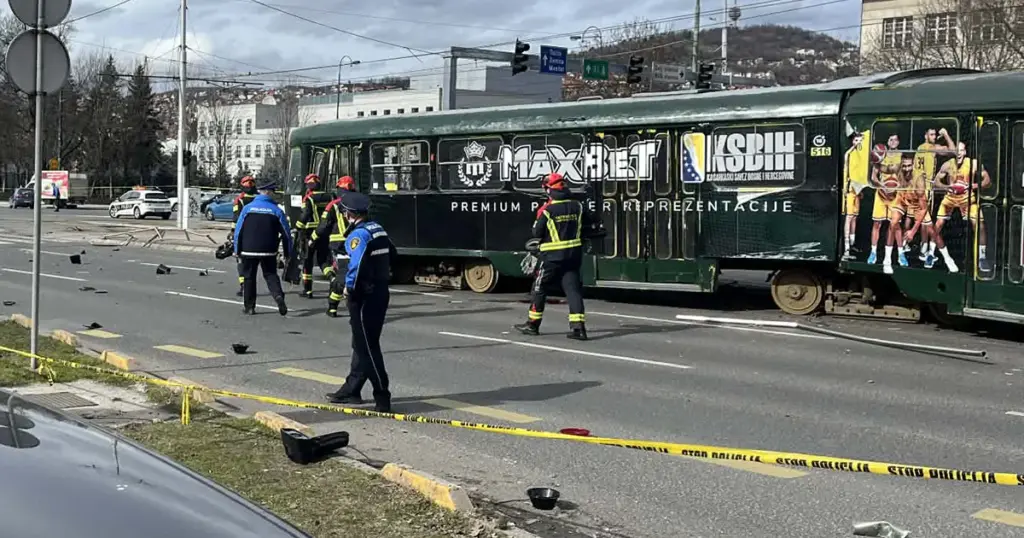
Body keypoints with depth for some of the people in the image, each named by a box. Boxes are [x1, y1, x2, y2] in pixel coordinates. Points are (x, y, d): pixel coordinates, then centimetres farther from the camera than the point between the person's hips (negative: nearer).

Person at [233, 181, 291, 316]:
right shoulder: (276, 210, -3)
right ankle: (278, 296, -14)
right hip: (269, 251, 0)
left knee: (249, 277, 12)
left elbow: (238, 231, -1)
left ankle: (249, 306, 15)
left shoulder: (247, 208, -2)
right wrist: (288, 253, 7)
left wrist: (237, 250, 7)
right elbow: (286, 233, -2)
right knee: (271, 275, 12)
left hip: (249, 250, 0)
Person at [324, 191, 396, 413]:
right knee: (362, 344, 19)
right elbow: (391, 255, 18)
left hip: (364, 297, -9)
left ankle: (382, 399, -4)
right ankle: (351, 389, 29)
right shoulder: (378, 229, 10)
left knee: (367, 347, -4)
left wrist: (349, 288, -12)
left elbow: (356, 267, -27)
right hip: (381, 292, 9)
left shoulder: (358, 235, -18)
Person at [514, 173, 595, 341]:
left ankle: (533, 324, 18)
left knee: (540, 288, 10)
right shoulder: (577, 206, 0)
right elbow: (590, 223, 13)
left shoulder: (546, 210, -13)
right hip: (574, 254, 4)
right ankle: (578, 326, -8)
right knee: (573, 288, 3)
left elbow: (537, 233, -7)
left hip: (552, 256, -4)